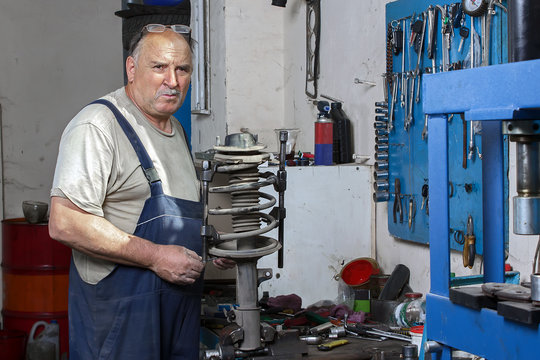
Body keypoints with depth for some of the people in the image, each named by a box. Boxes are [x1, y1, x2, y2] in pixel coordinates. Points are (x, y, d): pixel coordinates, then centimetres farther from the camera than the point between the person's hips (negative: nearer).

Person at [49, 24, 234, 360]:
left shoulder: (177, 130, 15)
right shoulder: (97, 126, -14)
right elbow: (66, 224, -24)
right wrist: (155, 256, -21)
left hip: (181, 308, 8)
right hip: (118, 311, -8)